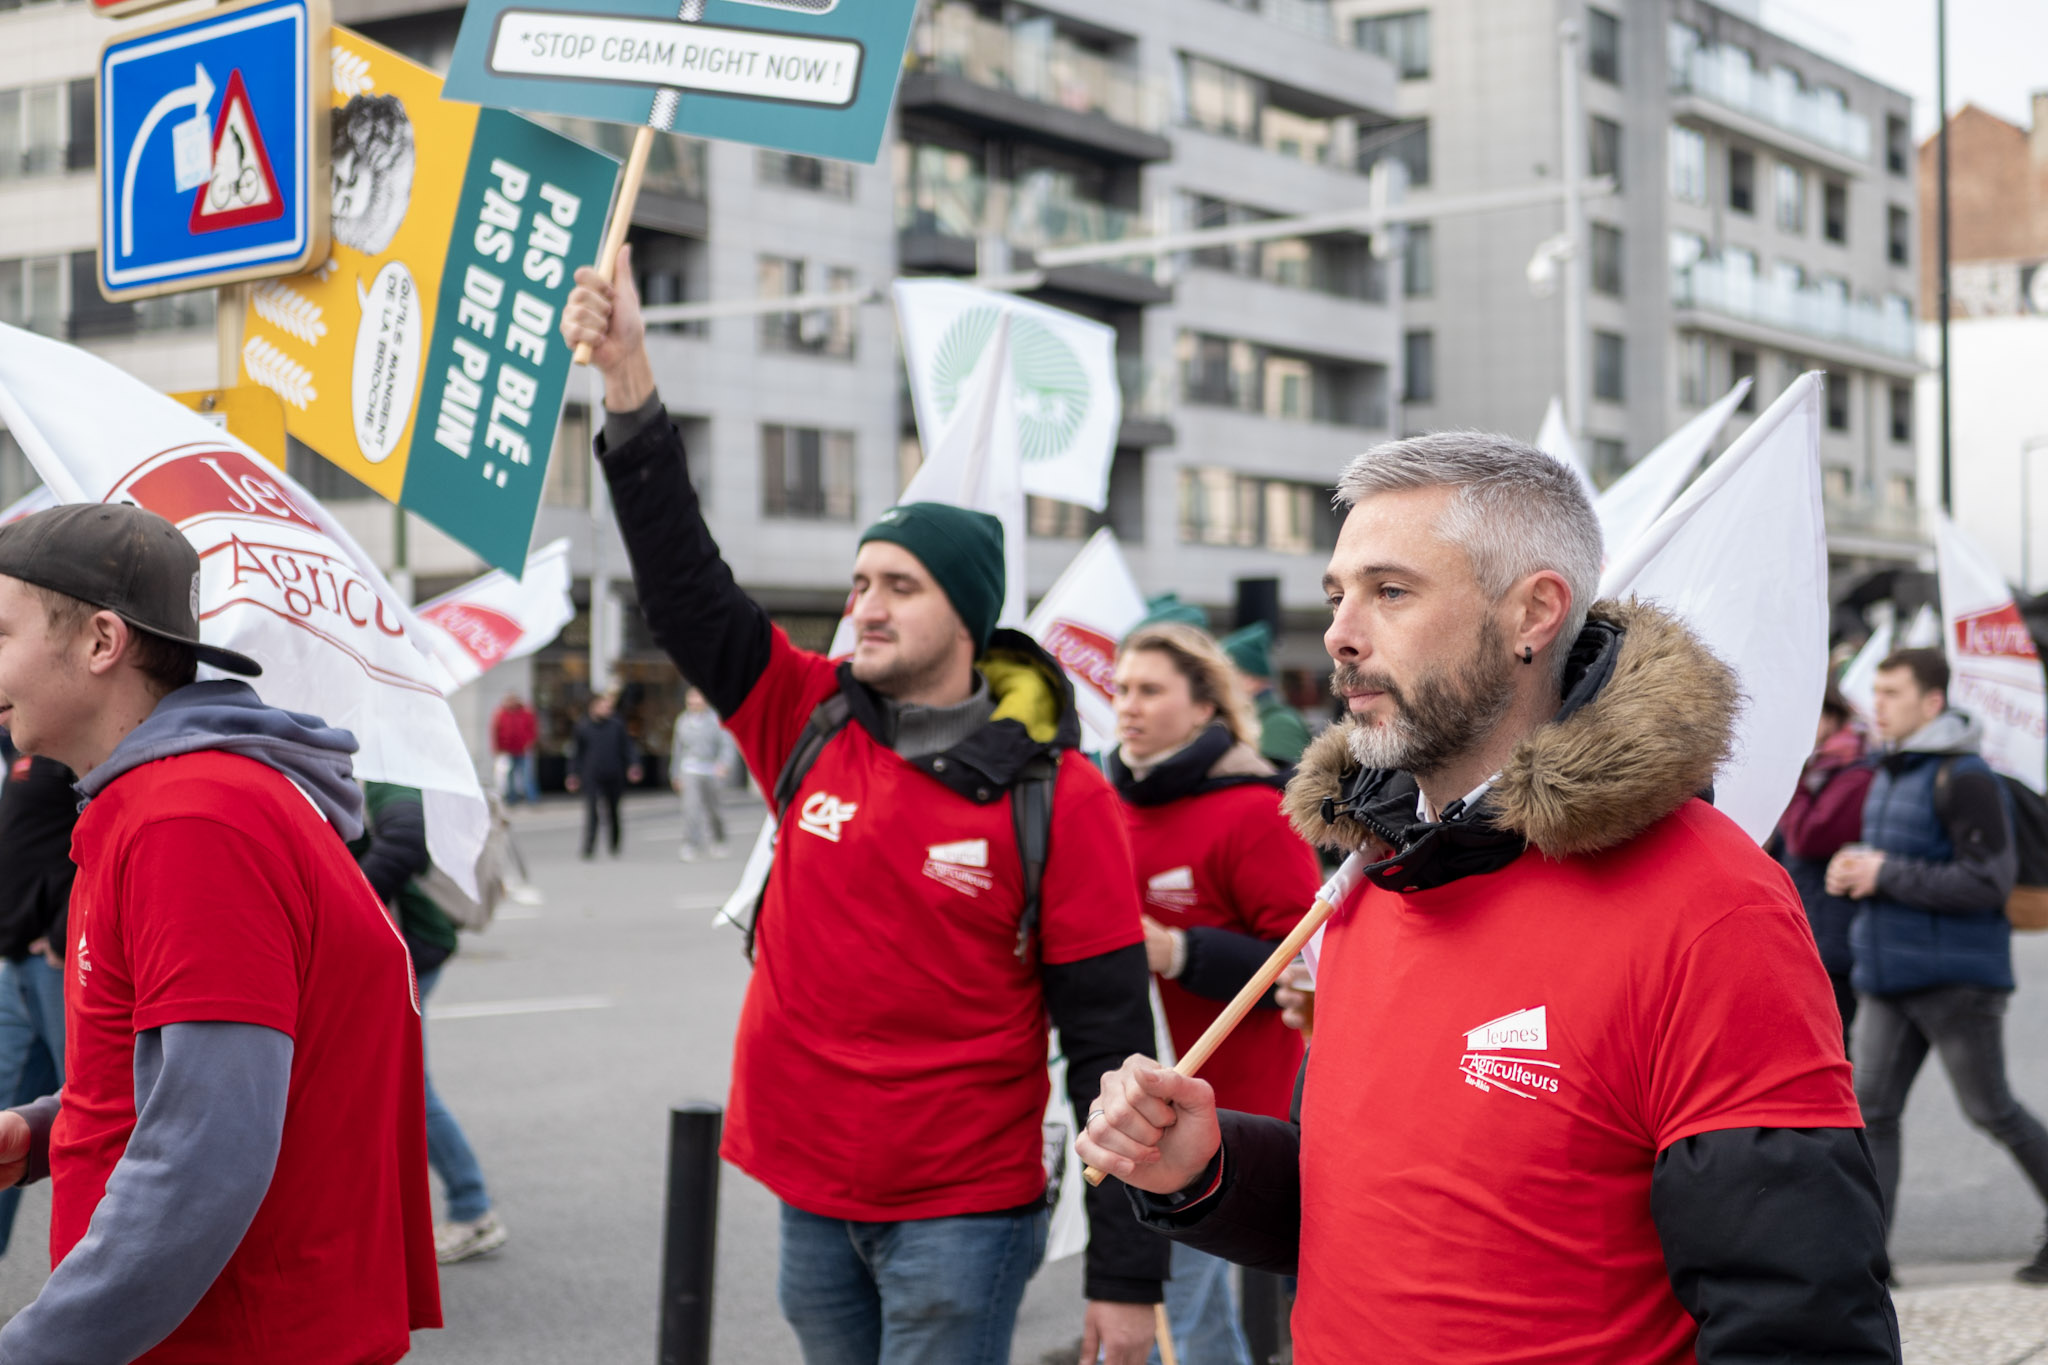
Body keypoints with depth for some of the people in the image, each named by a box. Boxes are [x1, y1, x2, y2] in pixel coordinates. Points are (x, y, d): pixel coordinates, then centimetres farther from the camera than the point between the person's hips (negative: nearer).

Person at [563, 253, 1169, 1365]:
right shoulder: (810, 724, 1)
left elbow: (1111, 1043, -11)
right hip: (810, 1200, 5)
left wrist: (1126, 1275, -12)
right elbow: (686, 588, -4)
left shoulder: (1057, 798, -11)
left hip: (962, 1215, -5)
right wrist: (630, 388, -14)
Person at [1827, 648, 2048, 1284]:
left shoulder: (1964, 778, -13)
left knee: (1990, 1109, 4)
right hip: (1887, 979, 8)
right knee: (1872, 1109, 0)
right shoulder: (1887, 776, 13)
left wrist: (1886, 876, -18)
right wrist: (1853, 870, 4)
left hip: (1958, 977, -8)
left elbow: (1989, 881, -20)